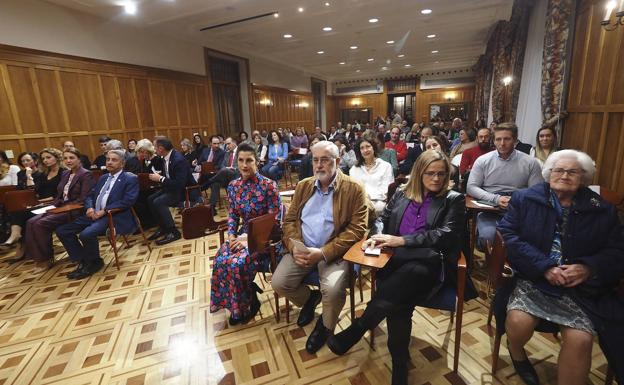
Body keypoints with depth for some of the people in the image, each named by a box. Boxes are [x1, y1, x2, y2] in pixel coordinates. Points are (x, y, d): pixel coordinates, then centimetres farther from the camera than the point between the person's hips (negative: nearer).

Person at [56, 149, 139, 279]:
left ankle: (94, 262, -2)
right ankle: (83, 261, 8)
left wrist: (103, 211, -18)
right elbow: (90, 196, 21)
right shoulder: (103, 178, 21)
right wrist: (89, 208, -2)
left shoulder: (130, 179, -4)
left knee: (86, 234, -30)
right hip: (94, 214, 8)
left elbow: (128, 201, -16)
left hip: (113, 216, -8)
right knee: (62, 231, -2)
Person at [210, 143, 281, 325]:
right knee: (220, 261, -19)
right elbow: (232, 215, 9)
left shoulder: (269, 185, -15)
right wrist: (231, 235, -9)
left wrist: (248, 238, -19)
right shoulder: (233, 186, 3)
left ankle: (248, 304, 5)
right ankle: (236, 305, 7)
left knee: (237, 263, -26)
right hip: (242, 233, 5)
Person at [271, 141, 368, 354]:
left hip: (334, 252, -4)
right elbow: (289, 220, 8)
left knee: (333, 289, -27)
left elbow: (356, 229, -13)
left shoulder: (354, 189, -6)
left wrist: (323, 253, -21)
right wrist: (294, 245, -12)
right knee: (278, 282, -12)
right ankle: (309, 298, 22)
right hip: (302, 249, 5)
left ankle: (325, 326, 9)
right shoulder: (303, 186, 9)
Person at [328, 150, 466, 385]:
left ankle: (354, 331, -22)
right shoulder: (402, 193, 20)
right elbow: (383, 219, 20)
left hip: (430, 264, -2)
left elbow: (445, 235, -3)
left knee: (411, 272, -36)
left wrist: (401, 240, -13)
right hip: (397, 263, 2)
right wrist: (377, 235, -6)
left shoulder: (453, 200, 11)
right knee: (398, 301, -30)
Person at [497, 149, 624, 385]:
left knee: (580, 339, -22)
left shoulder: (603, 211, 10)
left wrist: (588, 268, -14)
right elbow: (508, 235, -7)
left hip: (580, 288, 2)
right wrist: (544, 267, -16)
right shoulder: (524, 199, 3)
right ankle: (517, 353, 12)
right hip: (532, 279, -1)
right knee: (519, 321, -24)